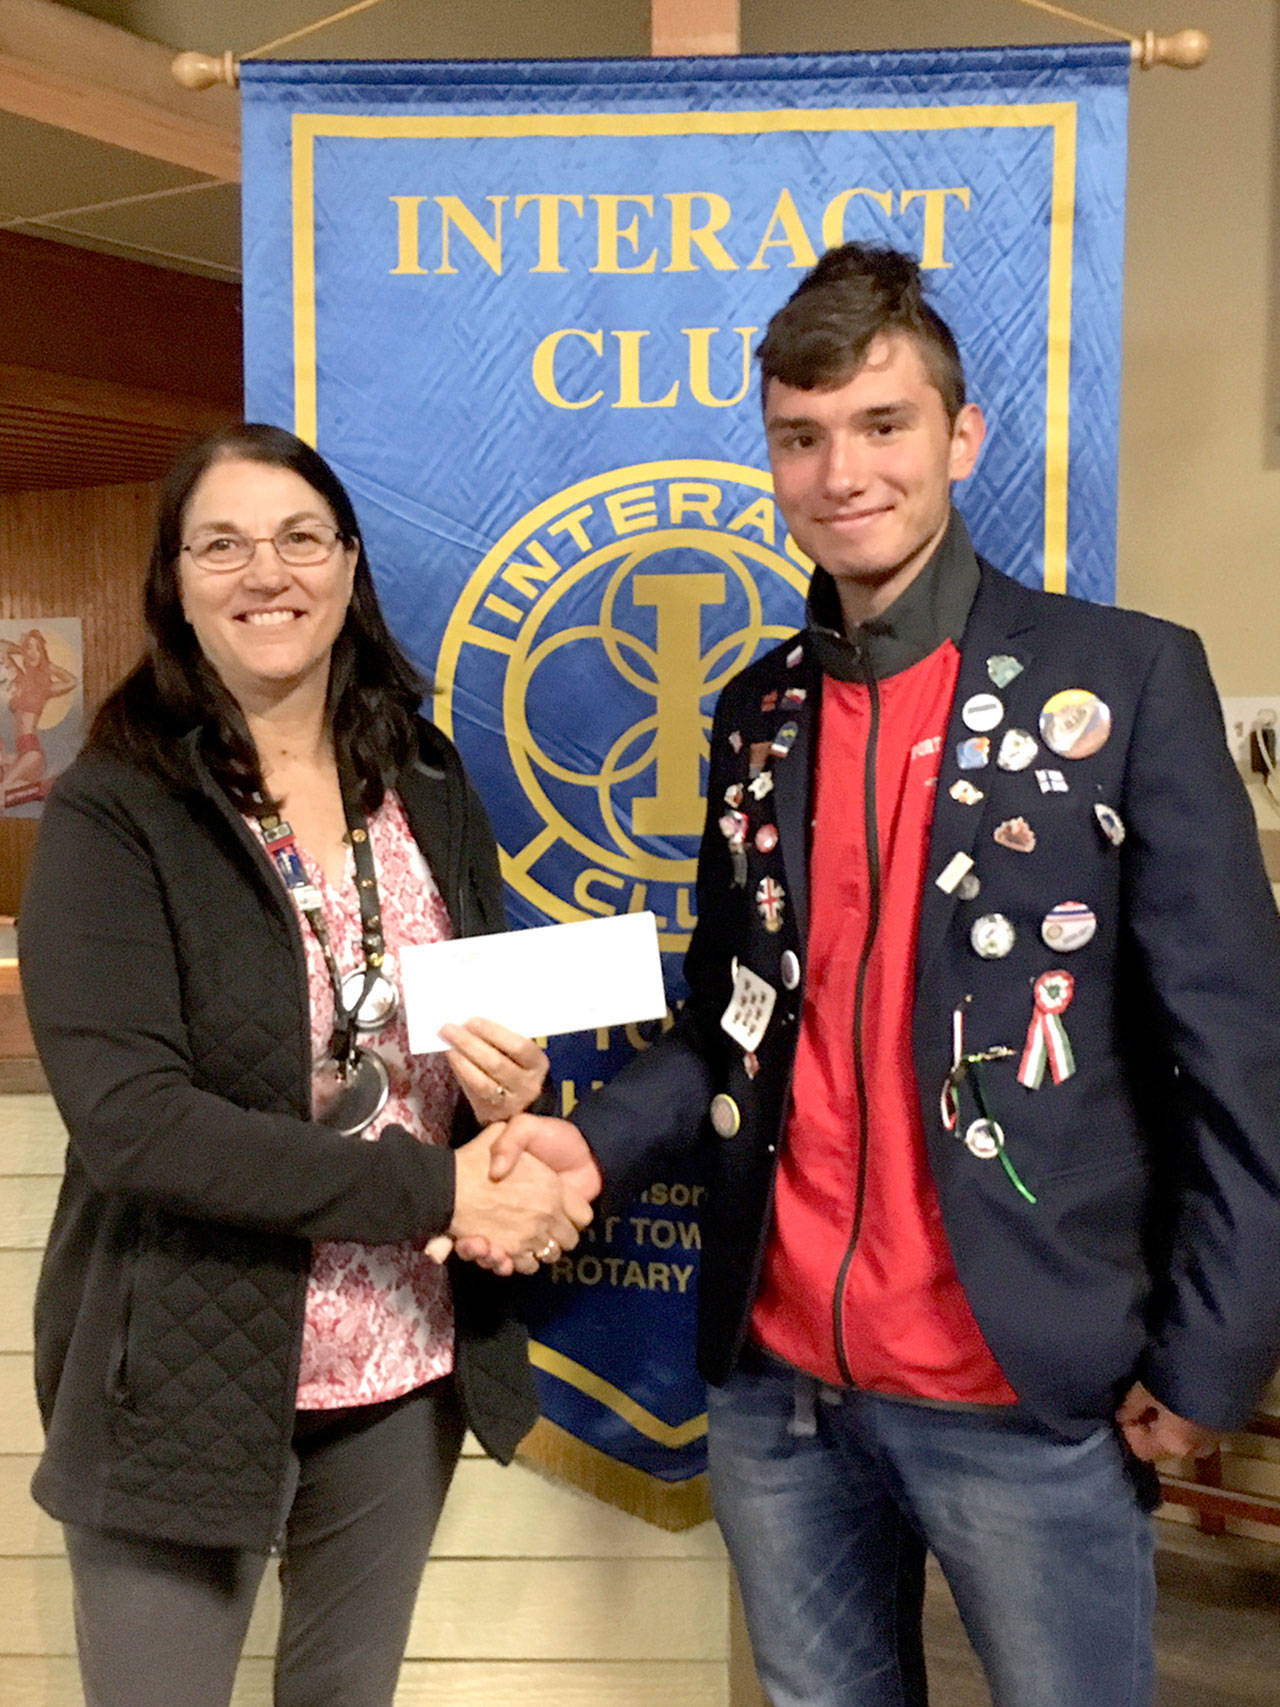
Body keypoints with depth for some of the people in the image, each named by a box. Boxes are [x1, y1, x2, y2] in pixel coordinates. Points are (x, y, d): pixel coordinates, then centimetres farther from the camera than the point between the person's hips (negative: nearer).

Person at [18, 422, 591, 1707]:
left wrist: (510, 1077, -13)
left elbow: (499, 1016, 12)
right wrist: (435, 1189, -23)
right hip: (187, 1382, -4)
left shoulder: (427, 789, 3)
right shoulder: (113, 814, -12)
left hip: (411, 1368, 5)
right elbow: (125, 1114, -21)